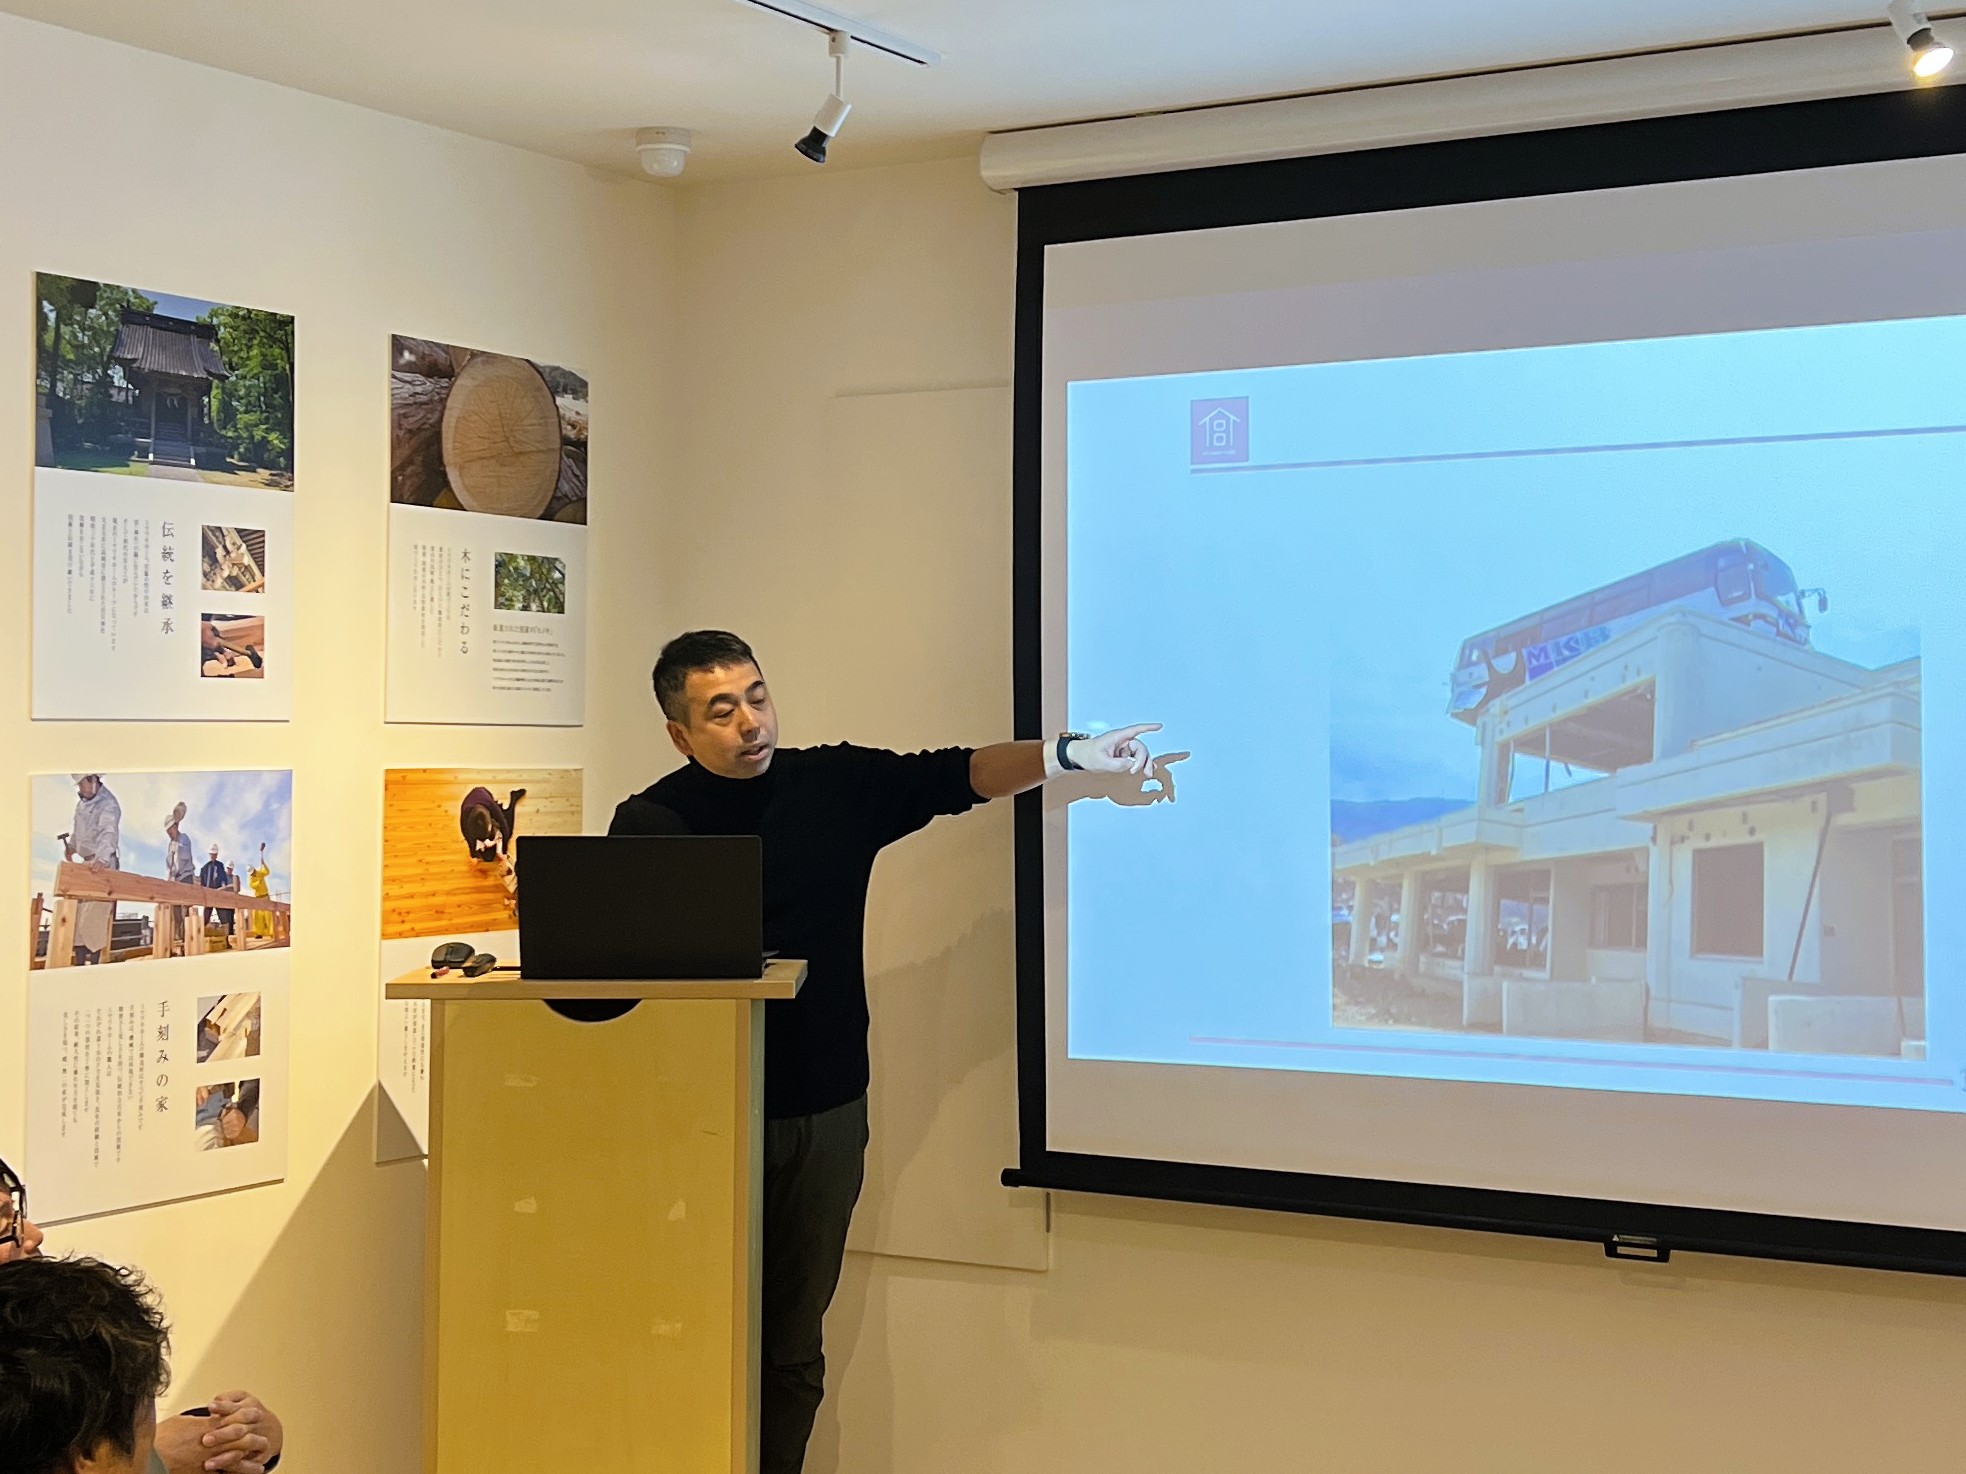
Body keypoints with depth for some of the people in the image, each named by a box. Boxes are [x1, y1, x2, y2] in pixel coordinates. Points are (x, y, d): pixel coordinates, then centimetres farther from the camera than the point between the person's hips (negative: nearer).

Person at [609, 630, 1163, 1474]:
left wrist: (1068, 755, -13)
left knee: (793, 1345, 10)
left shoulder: (837, 785, 2)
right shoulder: (650, 824, -4)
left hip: (824, 1114, 2)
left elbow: (955, 777, -1)